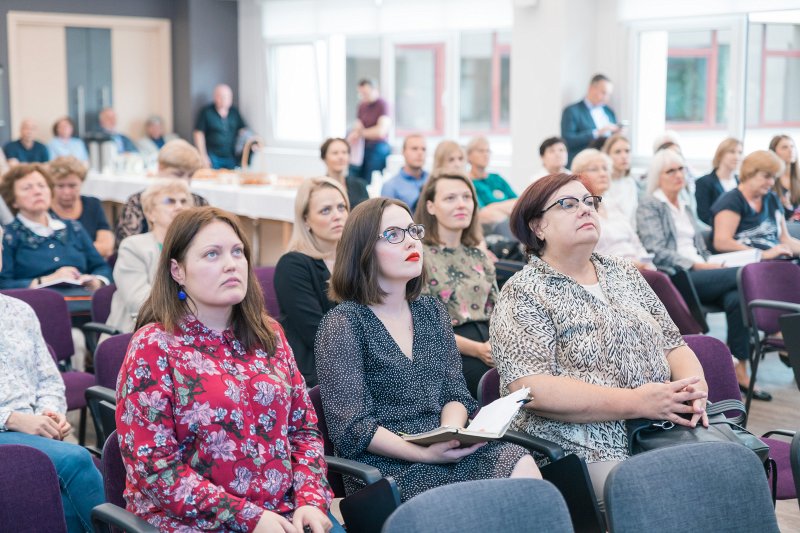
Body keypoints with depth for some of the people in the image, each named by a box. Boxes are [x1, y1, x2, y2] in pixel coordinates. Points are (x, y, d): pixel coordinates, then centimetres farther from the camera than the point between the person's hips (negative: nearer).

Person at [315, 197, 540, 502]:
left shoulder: (433, 312, 17)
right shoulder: (343, 324, -3)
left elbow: (454, 391, 15)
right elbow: (352, 426, -9)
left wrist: (451, 432, -8)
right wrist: (425, 454, -20)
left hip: (444, 451, 6)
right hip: (385, 465, -6)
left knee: (521, 465, -25)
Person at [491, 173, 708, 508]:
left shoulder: (623, 273, 18)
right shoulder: (523, 293, -3)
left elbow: (674, 345, 18)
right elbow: (531, 388, -15)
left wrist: (694, 386, -6)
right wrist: (636, 402, -21)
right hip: (588, 451, -6)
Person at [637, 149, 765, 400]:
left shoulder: (684, 206, 27)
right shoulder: (649, 206, 4)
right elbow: (657, 252, -8)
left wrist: (713, 264, 3)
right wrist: (697, 265, -15)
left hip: (699, 274, 6)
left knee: (737, 297, -27)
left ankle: (740, 369, -26)